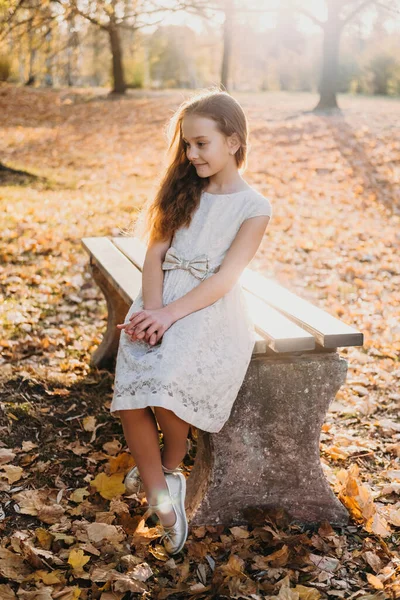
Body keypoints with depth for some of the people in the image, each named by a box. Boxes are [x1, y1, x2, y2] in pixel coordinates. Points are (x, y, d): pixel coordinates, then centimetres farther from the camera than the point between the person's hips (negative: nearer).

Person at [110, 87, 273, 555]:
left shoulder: (254, 207, -1)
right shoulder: (183, 190, 13)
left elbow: (224, 278, -10)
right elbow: (156, 253, 5)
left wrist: (169, 315, -20)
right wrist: (151, 308, -11)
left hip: (212, 307, -4)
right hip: (162, 299, 4)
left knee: (166, 383, -29)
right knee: (130, 391, -20)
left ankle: (171, 464, 3)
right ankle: (162, 499, -8)